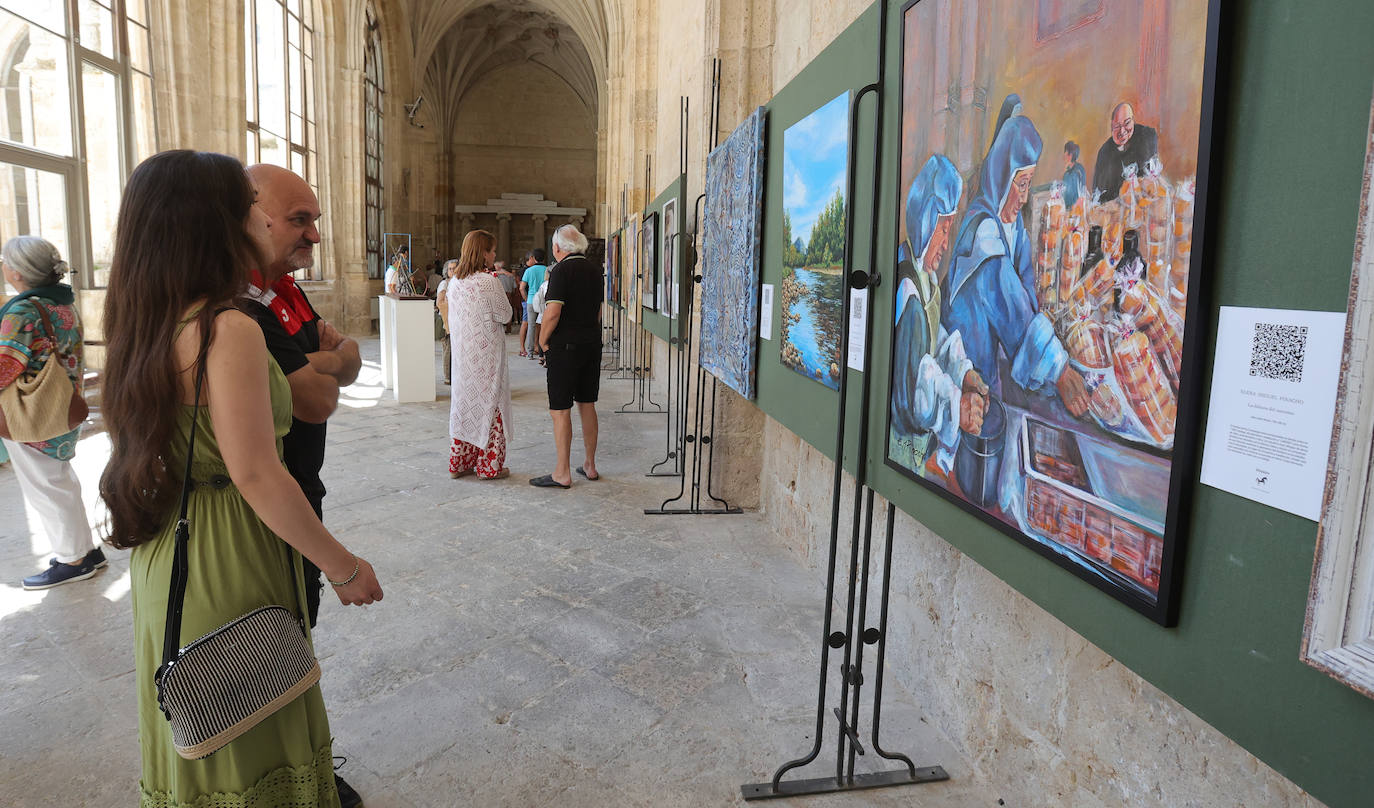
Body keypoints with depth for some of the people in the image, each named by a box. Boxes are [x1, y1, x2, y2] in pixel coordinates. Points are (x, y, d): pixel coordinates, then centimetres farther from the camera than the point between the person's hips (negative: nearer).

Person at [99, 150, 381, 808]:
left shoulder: (153, 326, 6)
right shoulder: (231, 330, -22)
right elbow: (256, 474, -24)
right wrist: (344, 568, -15)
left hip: (164, 559, 9)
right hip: (228, 570, -8)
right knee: (249, 748, 8)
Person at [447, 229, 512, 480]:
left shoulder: (454, 281, 6)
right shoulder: (488, 282, -15)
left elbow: (452, 320, 14)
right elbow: (505, 315, -7)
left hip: (462, 354, 7)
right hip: (486, 354, -7)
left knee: (464, 405, 14)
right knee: (490, 406, 3)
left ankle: (460, 463, 21)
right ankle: (490, 466, 10)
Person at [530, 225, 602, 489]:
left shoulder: (562, 270, -12)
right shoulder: (595, 270, 10)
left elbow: (552, 313, -20)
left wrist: (543, 342, -7)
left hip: (565, 347, -7)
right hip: (592, 345, 7)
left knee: (560, 410, -1)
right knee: (587, 405, 14)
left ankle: (562, 473, 2)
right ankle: (590, 466, 22)